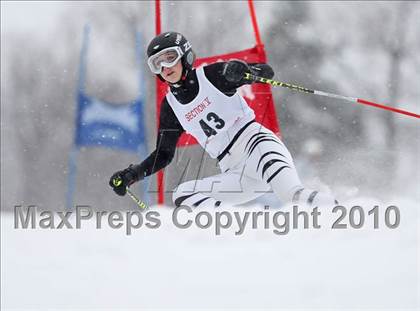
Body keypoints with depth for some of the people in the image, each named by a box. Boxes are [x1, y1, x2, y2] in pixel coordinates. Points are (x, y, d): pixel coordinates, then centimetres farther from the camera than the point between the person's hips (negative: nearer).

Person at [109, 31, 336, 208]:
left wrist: (241, 70, -26)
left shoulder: (211, 75, 2)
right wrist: (131, 175, 10)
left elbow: (267, 73, -4)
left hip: (254, 140, -5)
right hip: (235, 174, 6)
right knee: (181, 196, -15)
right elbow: (163, 155, 22)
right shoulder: (171, 106, 15)